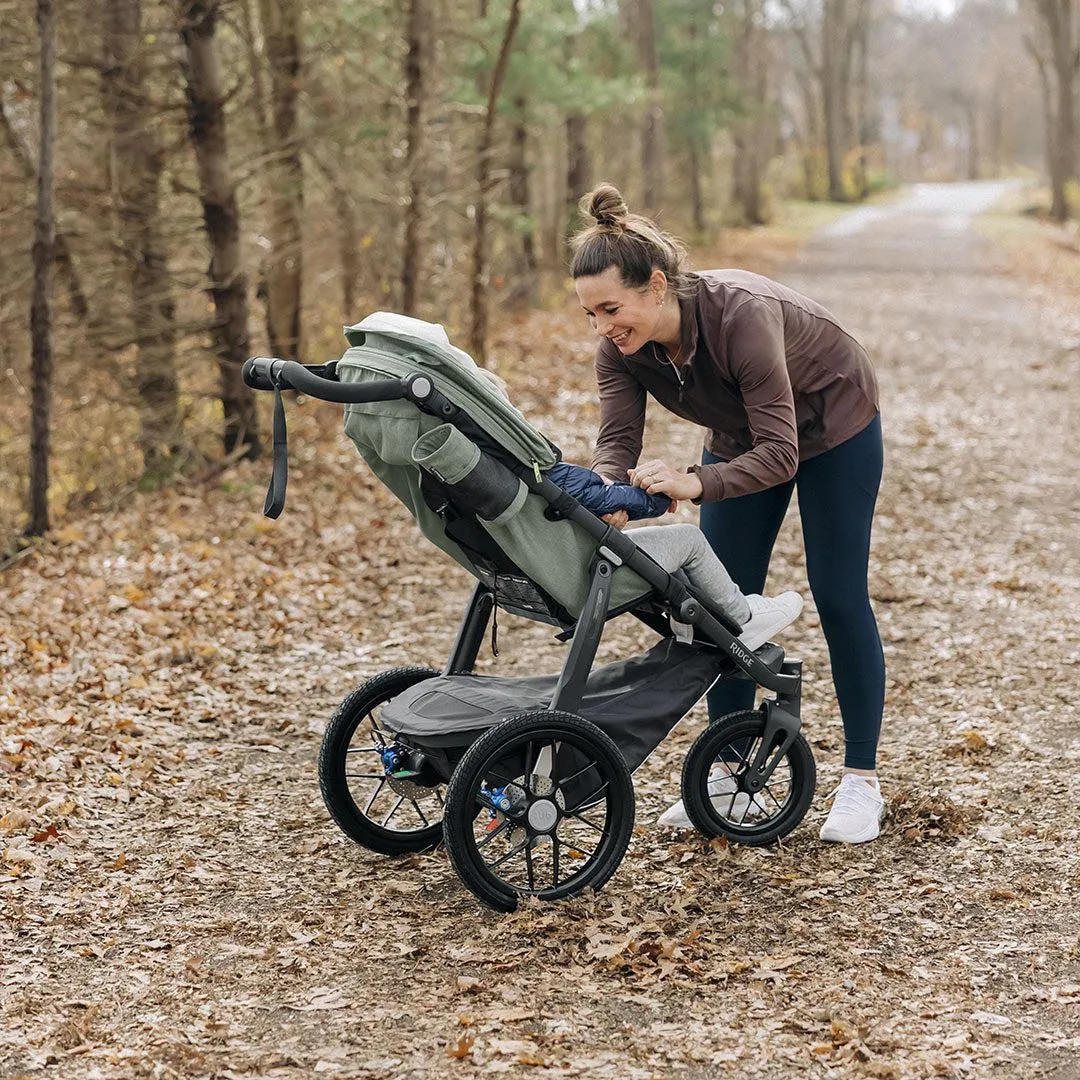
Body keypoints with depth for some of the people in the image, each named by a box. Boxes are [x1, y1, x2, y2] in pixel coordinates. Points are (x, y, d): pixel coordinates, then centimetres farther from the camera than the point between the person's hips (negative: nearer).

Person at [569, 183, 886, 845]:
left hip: (834, 423, -6)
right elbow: (617, 438, -26)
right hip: (740, 435, 6)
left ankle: (862, 783, 7)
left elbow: (779, 453, -43)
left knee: (839, 597, -3)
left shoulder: (741, 314, -41)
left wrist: (694, 484, -57)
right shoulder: (623, 345, -23)